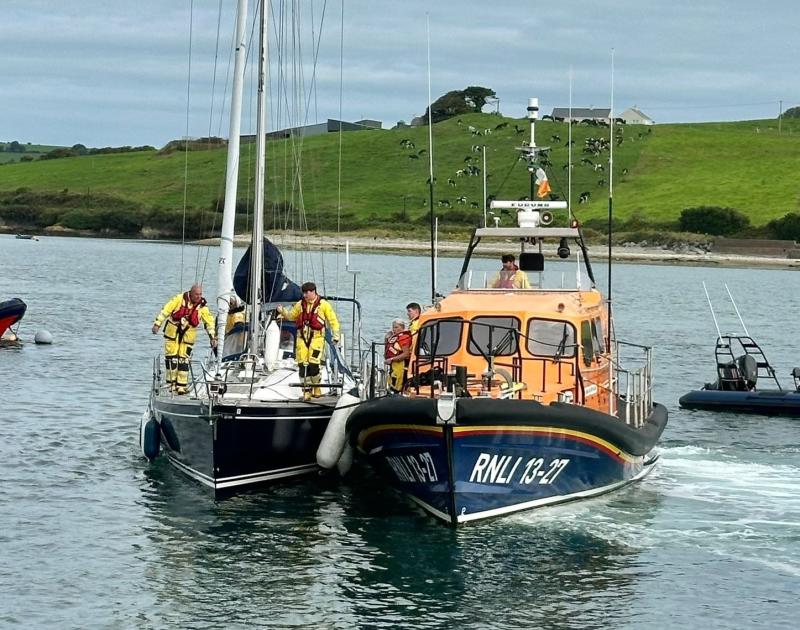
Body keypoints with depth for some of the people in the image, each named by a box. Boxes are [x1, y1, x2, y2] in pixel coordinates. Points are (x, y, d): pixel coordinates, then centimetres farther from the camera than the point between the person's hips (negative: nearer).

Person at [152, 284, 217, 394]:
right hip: (172, 333, -1)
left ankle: (181, 386, 1)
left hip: (187, 336, 1)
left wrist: (213, 337, -1)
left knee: (183, 360, -2)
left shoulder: (202, 307, -2)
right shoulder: (179, 299, -8)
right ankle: (171, 383, 8)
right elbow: (166, 310, -7)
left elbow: (209, 322, 4)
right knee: (171, 358, -1)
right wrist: (157, 324, -11)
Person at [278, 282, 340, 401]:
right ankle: (307, 390, 6)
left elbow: (332, 320, 5)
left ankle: (316, 386, 11)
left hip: (316, 337, -4)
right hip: (302, 337, 4)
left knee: (313, 364, -13)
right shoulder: (300, 305, 12)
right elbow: (291, 315, 25)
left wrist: (335, 335, 0)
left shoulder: (323, 304, 1)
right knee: (302, 364, -2)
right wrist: (282, 312, 5)